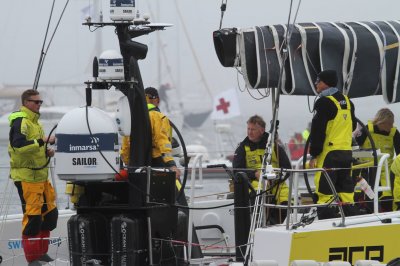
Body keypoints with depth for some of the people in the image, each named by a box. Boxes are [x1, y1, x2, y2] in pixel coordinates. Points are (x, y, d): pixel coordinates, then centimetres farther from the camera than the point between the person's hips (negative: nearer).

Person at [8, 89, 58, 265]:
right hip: (26, 176, -10)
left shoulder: (34, 121, 18)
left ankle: (41, 251, 24)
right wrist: (44, 141, -25)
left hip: (40, 175, 10)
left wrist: (46, 152, 10)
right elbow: (19, 145, -28)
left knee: (50, 213, 13)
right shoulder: (21, 121, -13)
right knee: (32, 215, -9)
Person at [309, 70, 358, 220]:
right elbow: (352, 126, 24)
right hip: (347, 153, 8)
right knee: (346, 190, 11)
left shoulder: (324, 102, -12)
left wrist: (314, 155, -11)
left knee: (325, 192, -6)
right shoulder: (347, 101, 12)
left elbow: (317, 131, -14)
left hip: (328, 154, -8)